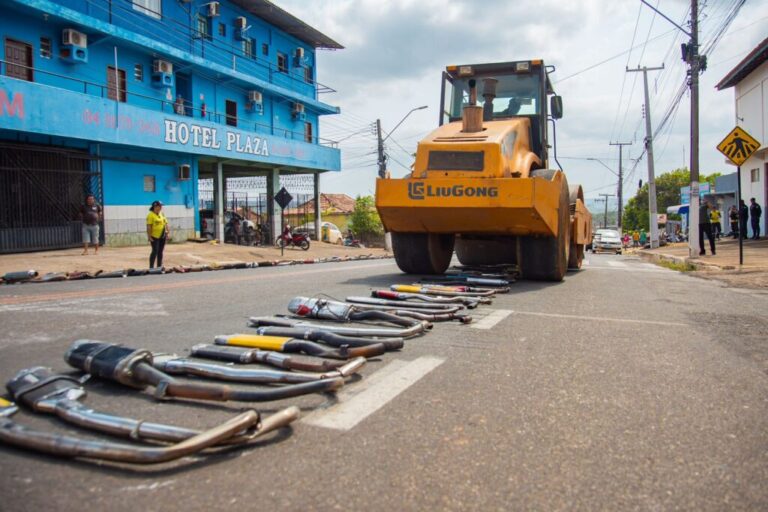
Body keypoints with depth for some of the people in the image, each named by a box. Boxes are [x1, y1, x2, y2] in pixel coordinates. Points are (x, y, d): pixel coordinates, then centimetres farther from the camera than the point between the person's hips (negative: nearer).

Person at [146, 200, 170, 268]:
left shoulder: (162, 214, 13)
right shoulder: (151, 215, -10)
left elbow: (166, 224, 16)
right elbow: (149, 227, -14)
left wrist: (168, 232, 8)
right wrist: (149, 236, -18)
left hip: (162, 236, 7)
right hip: (155, 236, -7)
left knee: (160, 252, 10)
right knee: (155, 251, -8)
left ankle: (159, 266, 17)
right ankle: (151, 267, -3)